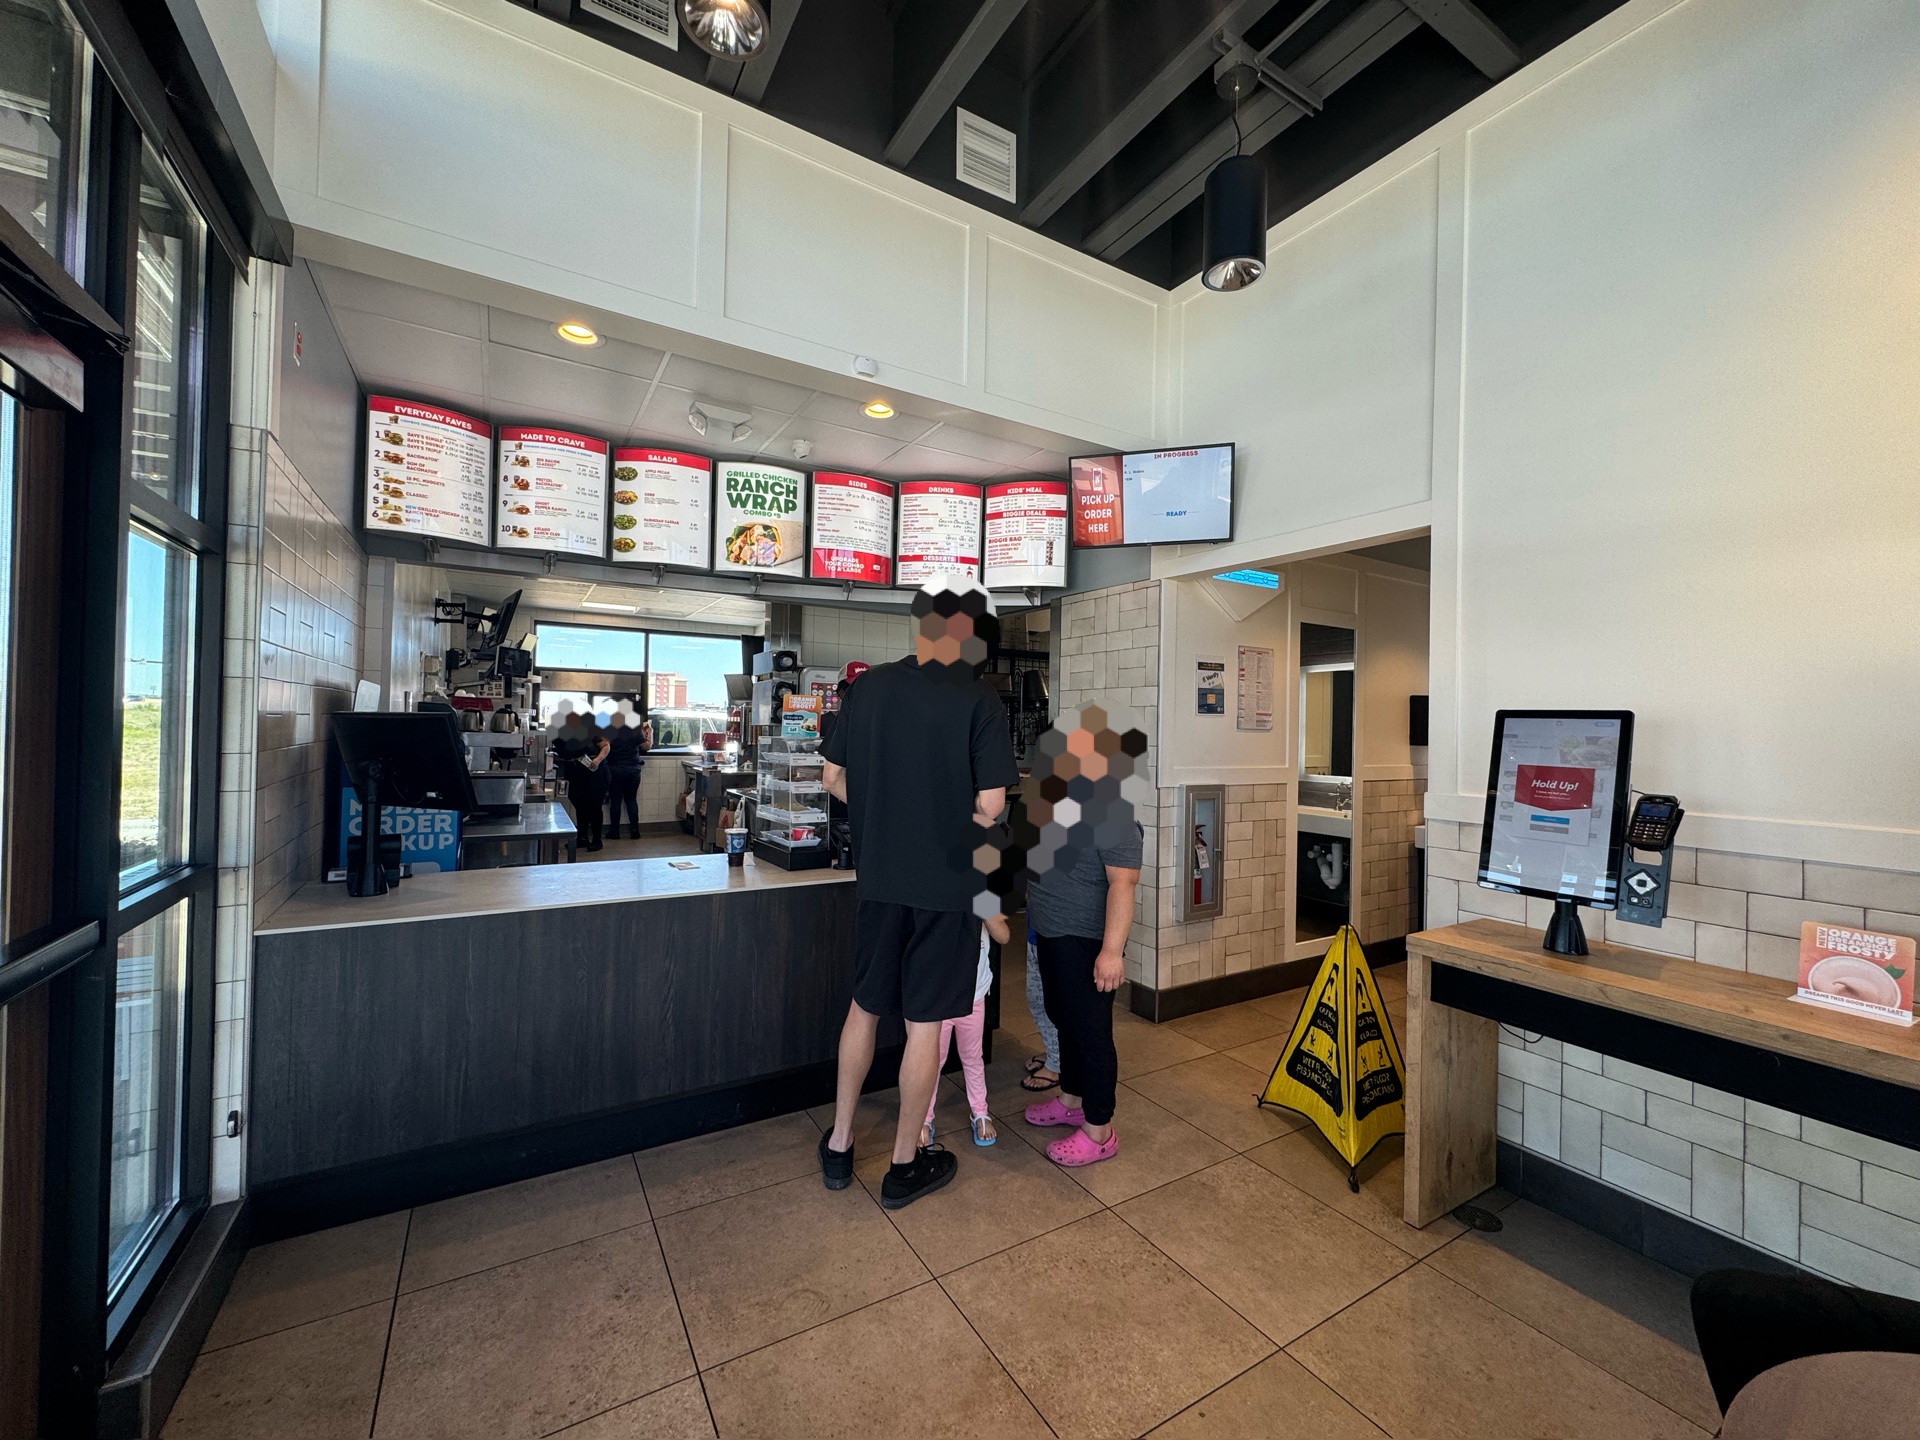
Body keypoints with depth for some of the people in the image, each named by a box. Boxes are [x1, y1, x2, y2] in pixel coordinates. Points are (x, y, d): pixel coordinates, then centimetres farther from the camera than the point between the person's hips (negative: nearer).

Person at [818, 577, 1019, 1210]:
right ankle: (905, 1163, 30)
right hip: (945, 884, -4)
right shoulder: (978, 697, -15)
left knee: (864, 1006, 21)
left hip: (878, 876, 4)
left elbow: (832, 778, 4)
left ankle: (839, 1144, 36)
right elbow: (990, 806, -18)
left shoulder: (869, 686, -2)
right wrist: (955, 812, 3)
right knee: (925, 1022, 12)